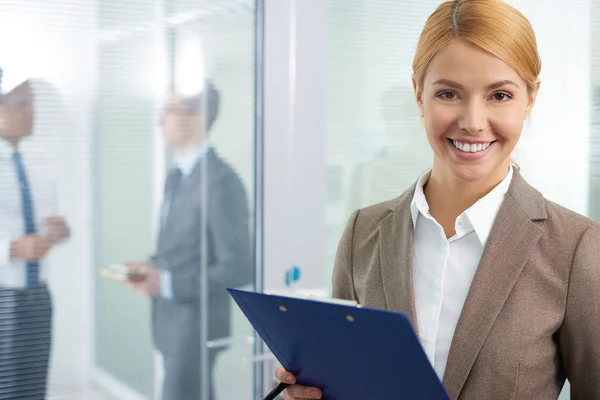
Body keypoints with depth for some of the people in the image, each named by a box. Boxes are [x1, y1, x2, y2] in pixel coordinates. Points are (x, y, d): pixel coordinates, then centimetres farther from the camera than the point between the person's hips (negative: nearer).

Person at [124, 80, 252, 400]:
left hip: (196, 326, -9)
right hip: (173, 322, 9)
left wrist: (166, 283, -24)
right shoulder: (175, 178, 10)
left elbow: (237, 269, -22)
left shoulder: (220, 182, -20)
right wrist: (151, 267, 0)